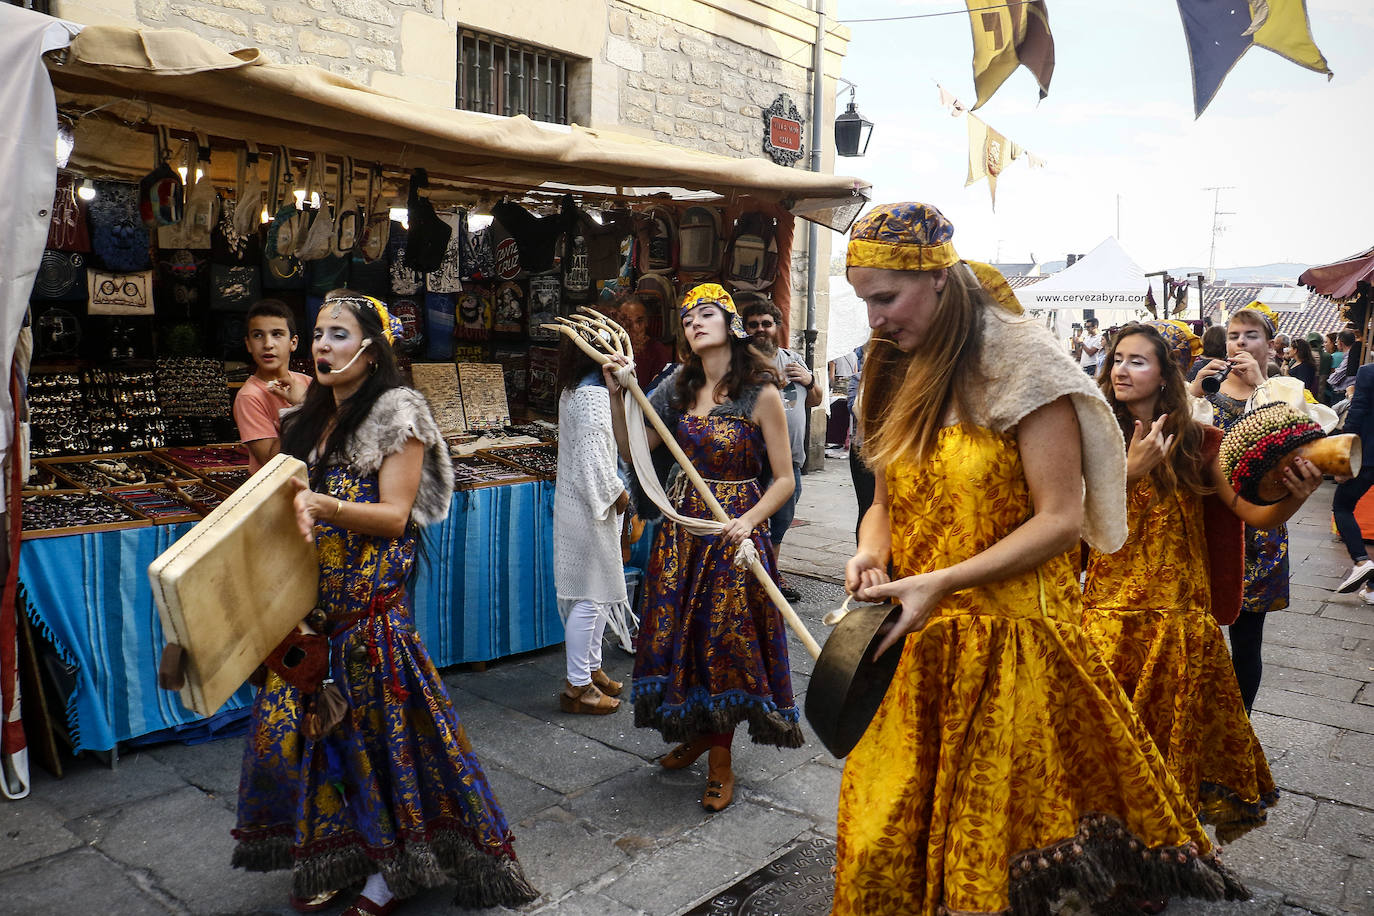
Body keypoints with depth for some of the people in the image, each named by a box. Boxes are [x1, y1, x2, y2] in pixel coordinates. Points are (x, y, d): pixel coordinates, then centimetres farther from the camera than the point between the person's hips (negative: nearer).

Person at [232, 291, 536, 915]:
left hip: (372, 605, -7)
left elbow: (394, 516, -14)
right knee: (307, 725, 8)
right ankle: (334, 860, 27)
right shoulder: (309, 420, 15)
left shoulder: (397, 413, -7)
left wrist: (321, 505, -27)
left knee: (381, 725, -1)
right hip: (312, 600, 7)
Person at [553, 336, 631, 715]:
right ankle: (577, 686, 6)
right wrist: (618, 493, -13)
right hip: (589, 506, -10)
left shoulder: (572, 392, 11)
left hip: (574, 502, 10)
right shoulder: (593, 396, -20)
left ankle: (591, 668, 30)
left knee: (599, 590, 18)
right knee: (591, 595, -3)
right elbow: (593, 456, -24)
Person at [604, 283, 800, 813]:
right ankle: (694, 733, 37)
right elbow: (632, 450, 4)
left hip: (735, 530, -5)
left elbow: (784, 479, -9)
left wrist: (748, 521, -24)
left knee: (724, 643, 5)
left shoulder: (761, 394, -10)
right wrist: (618, 395, -8)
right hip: (682, 525, 5)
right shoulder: (679, 388, 5)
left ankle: (720, 763, 23)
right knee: (680, 634, 13)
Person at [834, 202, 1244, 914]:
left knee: (990, 841, 4)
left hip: (1008, 640, -5)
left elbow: (1061, 518, -13)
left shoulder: (1019, 362, -11)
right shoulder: (897, 373, 10)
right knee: (882, 839, 9)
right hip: (915, 642, 6)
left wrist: (941, 582, -21)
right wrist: (869, 553, -6)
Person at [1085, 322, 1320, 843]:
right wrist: (1130, 471, -24)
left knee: (1178, 737, 13)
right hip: (1111, 617, -1)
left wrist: (1294, 497, -25)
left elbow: (1258, 516, -5)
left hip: (1179, 619, 1)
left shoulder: (1195, 443, 1)